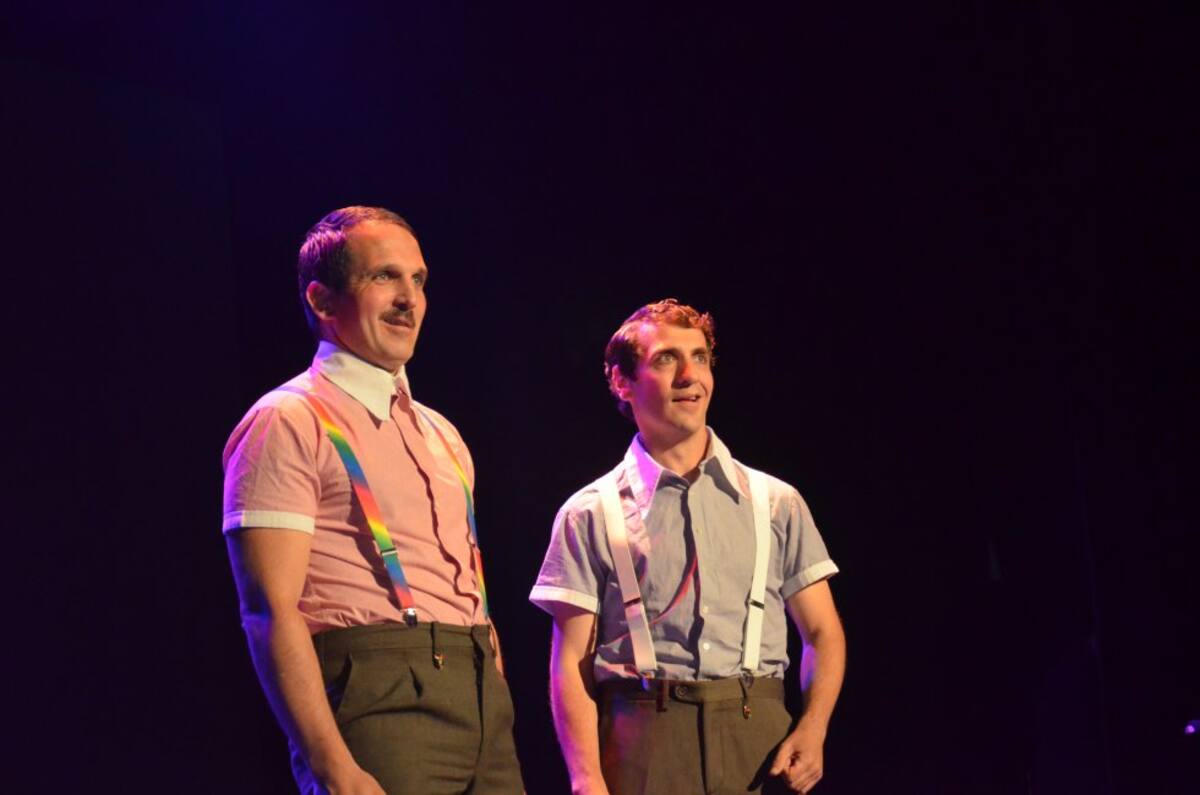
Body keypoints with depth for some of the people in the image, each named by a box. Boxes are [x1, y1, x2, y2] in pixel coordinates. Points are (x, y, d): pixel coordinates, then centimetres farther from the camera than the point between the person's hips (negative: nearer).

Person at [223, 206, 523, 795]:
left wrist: (501, 733, 13)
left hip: (483, 701, 7)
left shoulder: (441, 435, 20)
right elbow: (271, 610, -13)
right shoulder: (290, 423, -4)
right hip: (378, 703, -7)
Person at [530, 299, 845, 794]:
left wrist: (812, 728, -6)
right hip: (643, 742, -1)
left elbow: (822, 633, 12)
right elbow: (572, 661, 2)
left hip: (760, 734, 2)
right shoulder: (591, 515, 7)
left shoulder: (776, 503, 12)